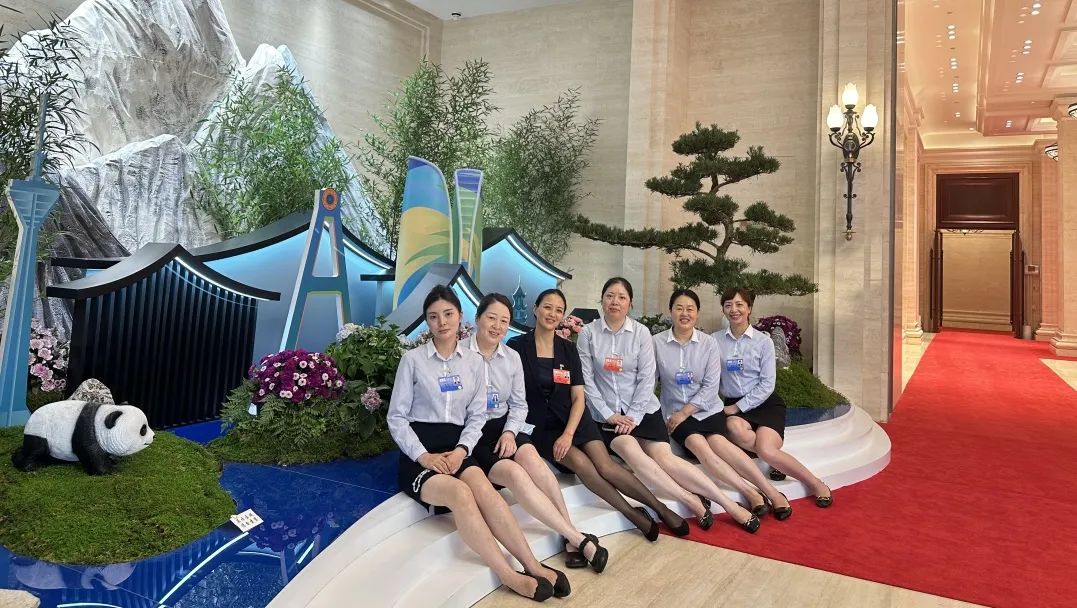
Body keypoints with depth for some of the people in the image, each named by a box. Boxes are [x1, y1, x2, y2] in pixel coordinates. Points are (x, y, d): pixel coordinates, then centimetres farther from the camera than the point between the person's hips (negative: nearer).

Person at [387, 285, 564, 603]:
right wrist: (423, 456, -14)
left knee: (482, 487, -31)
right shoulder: (412, 359, 1)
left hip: (456, 449, 3)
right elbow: (396, 416, -1)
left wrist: (462, 450, -11)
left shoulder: (474, 361, 10)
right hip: (418, 453, -2)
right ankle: (511, 577, -33)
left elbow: (477, 415, 7)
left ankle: (532, 566, -32)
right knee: (459, 492, -33)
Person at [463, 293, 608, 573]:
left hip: (502, 427, 4)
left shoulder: (512, 357, 9)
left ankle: (572, 534, -27)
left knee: (531, 457, -29)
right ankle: (579, 539, -29)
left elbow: (519, 405, 12)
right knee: (512, 472, -29)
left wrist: (509, 432, -6)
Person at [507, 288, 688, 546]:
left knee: (605, 465, -20)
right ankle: (633, 514, -15)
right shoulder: (517, 346, -2)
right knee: (579, 461, -28)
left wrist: (568, 433, -12)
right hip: (538, 426, -2)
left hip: (572, 419, 2)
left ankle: (660, 507, -6)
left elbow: (578, 398, 3)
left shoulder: (568, 348, 7)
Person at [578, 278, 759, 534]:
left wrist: (633, 417, -10)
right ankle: (692, 501, -24)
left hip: (642, 409, 1)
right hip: (606, 414, -1)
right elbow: (586, 379, -2)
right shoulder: (588, 333, 0)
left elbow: (646, 378, -1)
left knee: (665, 458, -19)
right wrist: (609, 414, -10)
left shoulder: (641, 332, 2)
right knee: (632, 452, -29)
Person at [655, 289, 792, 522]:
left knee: (717, 441, -29)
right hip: (675, 412, 0)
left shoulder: (708, 343, 0)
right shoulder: (657, 342, -1)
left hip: (707, 408, 1)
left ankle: (770, 491, -27)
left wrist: (685, 412, -11)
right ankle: (750, 492, -32)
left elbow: (711, 386, -4)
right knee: (697, 443, -30)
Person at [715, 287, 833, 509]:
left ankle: (816, 484, -5)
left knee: (766, 451, -26)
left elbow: (767, 384, -5)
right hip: (732, 406, 2)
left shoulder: (763, 341, -1)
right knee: (734, 428, -35)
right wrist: (725, 407, -14)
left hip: (765, 403, -1)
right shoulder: (715, 341, 3)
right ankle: (777, 459, -13)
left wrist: (738, 407, -11)